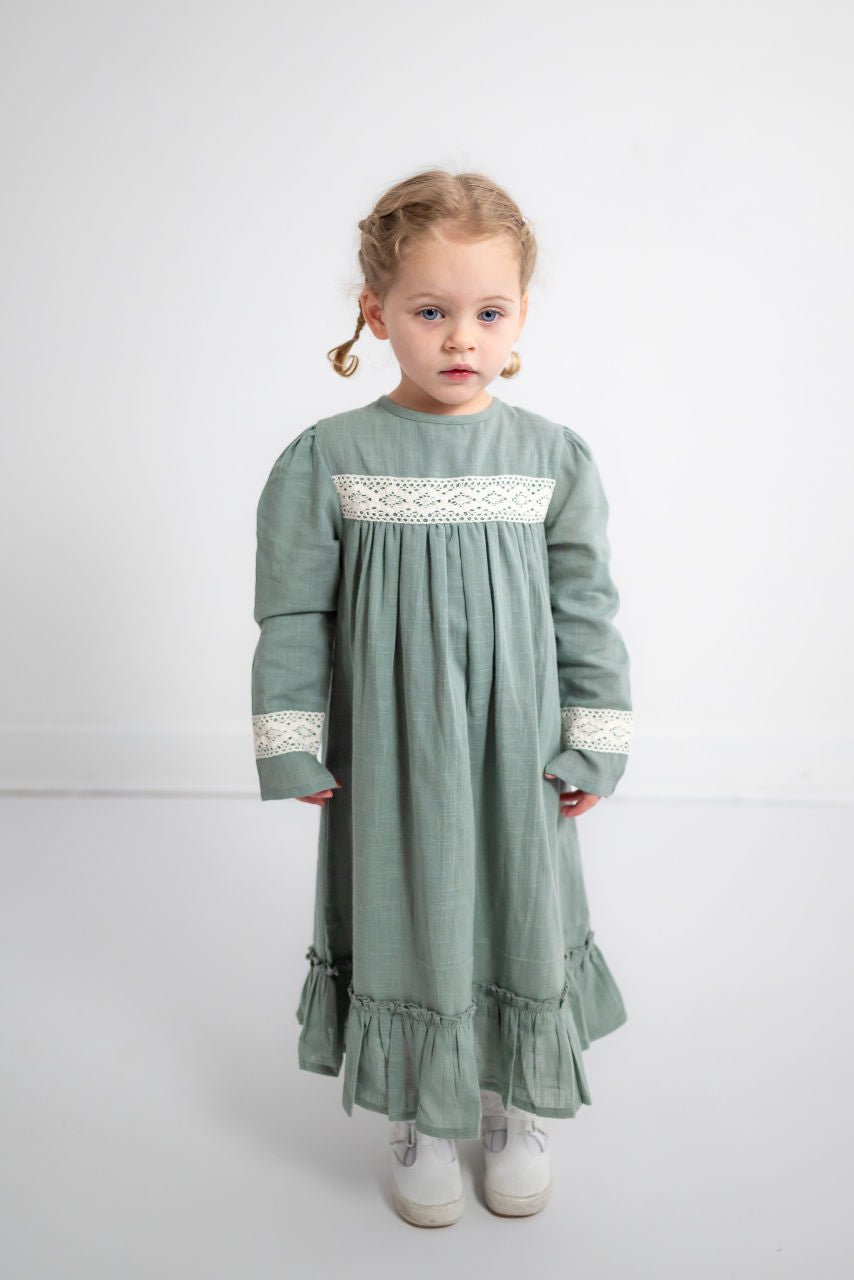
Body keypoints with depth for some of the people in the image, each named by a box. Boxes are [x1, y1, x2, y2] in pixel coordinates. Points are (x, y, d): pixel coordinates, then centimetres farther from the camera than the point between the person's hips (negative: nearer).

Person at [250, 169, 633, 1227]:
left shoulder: (554, 456, -3)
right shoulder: (330, 457, -7)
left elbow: (585, 611, 1)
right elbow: (294, 615, -3)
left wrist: (594, 745, 0)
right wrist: (292, 749, -3)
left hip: (516, 752, 2)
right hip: (387, 754, -1)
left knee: (520, 916, 15)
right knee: (404, 922, 12)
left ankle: (516, 1107, 41)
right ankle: (418, 1120, 37)